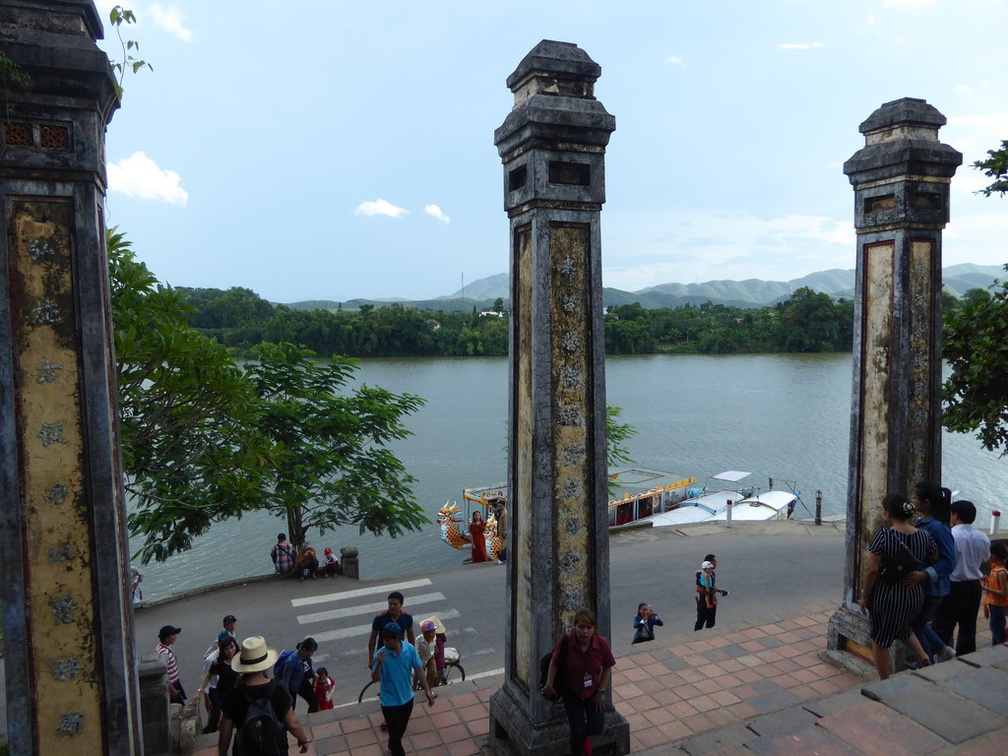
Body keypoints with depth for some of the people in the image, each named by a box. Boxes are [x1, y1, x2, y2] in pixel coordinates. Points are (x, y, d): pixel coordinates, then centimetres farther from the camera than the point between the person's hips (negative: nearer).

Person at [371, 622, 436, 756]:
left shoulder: (410, 649, -16)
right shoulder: (381, 654, -21)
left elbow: (419, 670, -6)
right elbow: (375, 679, -19)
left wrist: (427, 691, -6)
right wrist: (379, 663, -37)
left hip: (407, 698, 4)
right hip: (390, 702, -4)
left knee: (401, 729, 26)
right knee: (395, 732, 5)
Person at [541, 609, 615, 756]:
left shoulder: (602, 643, -23)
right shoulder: (564, 642, -29)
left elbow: (607, 668, -7)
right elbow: (554, 663, -11)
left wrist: (601, 692, -4)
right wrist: (549, 684, -12)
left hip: (593, 691, 2)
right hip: (571, 691, -2)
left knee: (597, 729, 0)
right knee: (578, 731, -4)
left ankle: (583, 736, 37)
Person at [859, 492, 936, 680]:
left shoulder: (882, 535, -20)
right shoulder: (924, 536, -5)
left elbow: (872, 569, -19)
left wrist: (864, 596, -8)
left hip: (885, 596, -5)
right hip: (915, 596, 5)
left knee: (880, 640, 14)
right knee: (903, 628, 33)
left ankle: (885, 683, 23)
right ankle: (925, 658, 13)